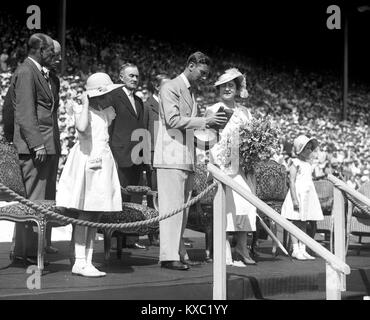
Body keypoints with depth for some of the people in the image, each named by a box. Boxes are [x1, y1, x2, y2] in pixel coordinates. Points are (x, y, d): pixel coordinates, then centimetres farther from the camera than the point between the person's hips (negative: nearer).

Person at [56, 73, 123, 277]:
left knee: (96, 216, 6)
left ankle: (88, 262, 10)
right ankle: (79, 262, -1)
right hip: (87, 163, -7)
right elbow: (82, 127, -27)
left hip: (103, 164, 7)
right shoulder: (82, 110, -4)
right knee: (85, 215, -6)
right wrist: (85, 104, -18)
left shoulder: (105, 112, 16)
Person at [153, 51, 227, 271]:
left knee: (183, 208, 7)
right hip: (171, 156, -9)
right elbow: (173, 120, -14)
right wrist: (205, 121, -16)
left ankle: (179, 253, 11)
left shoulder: (191, 92, 23)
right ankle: (169, 256, -9)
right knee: (172, 206, -10)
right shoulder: (171, 88, -4)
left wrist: (210, 123, 8)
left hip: (187, 158, 9)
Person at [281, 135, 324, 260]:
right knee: (296, 223, -3)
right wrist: (294, 199, -20)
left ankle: (302, 250, 11)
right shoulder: (295, 163, -8)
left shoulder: (308, 164, 16)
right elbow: (291, 181, -14)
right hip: (298, 194, -8)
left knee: (304, 224, 8)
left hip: (308, 196, 8)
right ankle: (295, 250, 1)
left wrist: (315, 198, 19)